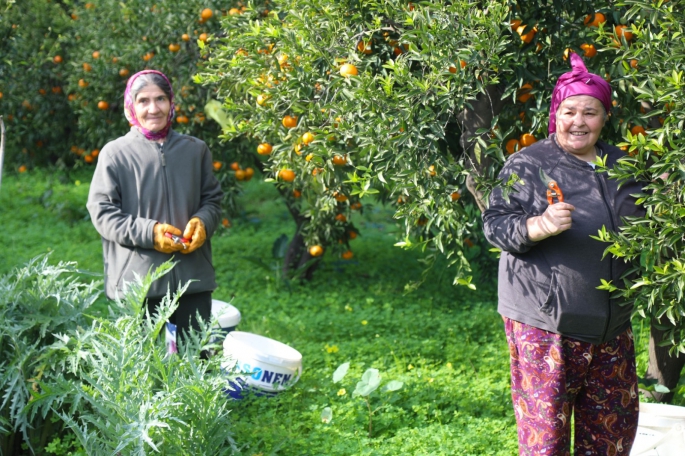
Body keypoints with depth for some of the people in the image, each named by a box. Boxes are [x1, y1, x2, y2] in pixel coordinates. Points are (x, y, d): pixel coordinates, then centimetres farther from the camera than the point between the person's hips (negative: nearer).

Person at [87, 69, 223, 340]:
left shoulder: (195, 150, 11)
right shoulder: (115, 154, 0)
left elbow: (213, 199, 17)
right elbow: (101, 211, -3)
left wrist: (202, 223, -6)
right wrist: (149, 232, -14)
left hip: (192, 278, 3)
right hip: (136, 280, -3)